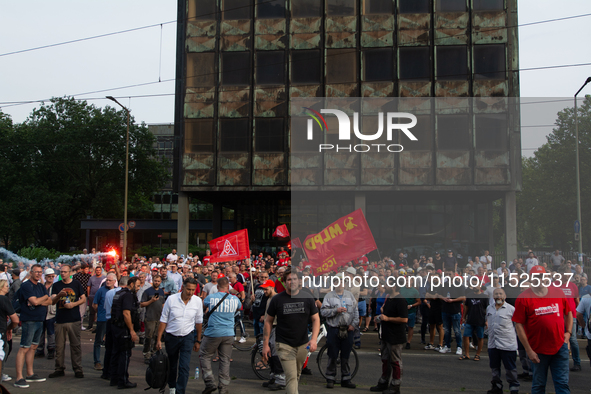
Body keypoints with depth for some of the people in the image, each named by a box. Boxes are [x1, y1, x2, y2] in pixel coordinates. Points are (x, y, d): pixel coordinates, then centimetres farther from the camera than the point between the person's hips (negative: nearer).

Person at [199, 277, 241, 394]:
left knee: (205, 356, 13)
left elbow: (203, 304, 17)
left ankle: (210, 383, 5)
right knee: (225, 360, 10)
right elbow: (239, 307, 25)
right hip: (229, 334, 3)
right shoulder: (235, 299, 2)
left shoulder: (211, 298, -6)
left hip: (213, 333, -3)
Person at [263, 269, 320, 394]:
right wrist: (265, 344, -1)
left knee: (297, 375, 18)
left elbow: (316, 319, 1)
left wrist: (314, 339, -15)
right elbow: (268, 321, 1)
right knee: (291, 377, -11)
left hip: (303, 344, 3)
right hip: (284, 345, -3)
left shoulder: (307, 298, -1)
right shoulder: (277, 299, -6)